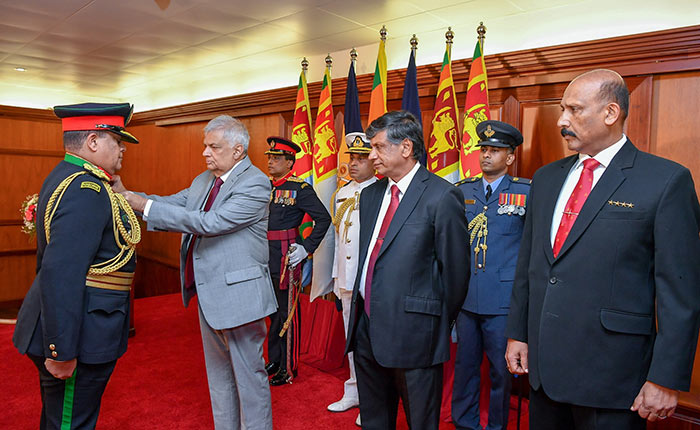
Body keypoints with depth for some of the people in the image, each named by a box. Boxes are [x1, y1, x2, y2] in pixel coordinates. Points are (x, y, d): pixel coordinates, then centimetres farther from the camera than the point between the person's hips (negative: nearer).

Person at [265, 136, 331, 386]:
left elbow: (323, 218, -12)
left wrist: (307, 248, -15)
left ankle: (288, 368, 15)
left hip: (287, 259, -7)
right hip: (265, 260, 7)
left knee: (288, 313, 2)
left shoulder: (300, 189, -10)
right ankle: (274, 360, 32)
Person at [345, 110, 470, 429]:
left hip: (412, 332, -6)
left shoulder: (442, 196, -12)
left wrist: (441, 324, 0)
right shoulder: (370, 195, 11)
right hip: (366, 326, 7)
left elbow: (455, 267, -8)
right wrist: (364, 311, 13)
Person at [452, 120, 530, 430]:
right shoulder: (461, 190, 8)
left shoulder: (526, 192, -3)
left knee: (501, 370, 10)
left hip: (503, 299, -3)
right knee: (465, 365, 15)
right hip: (465, 296, 3)